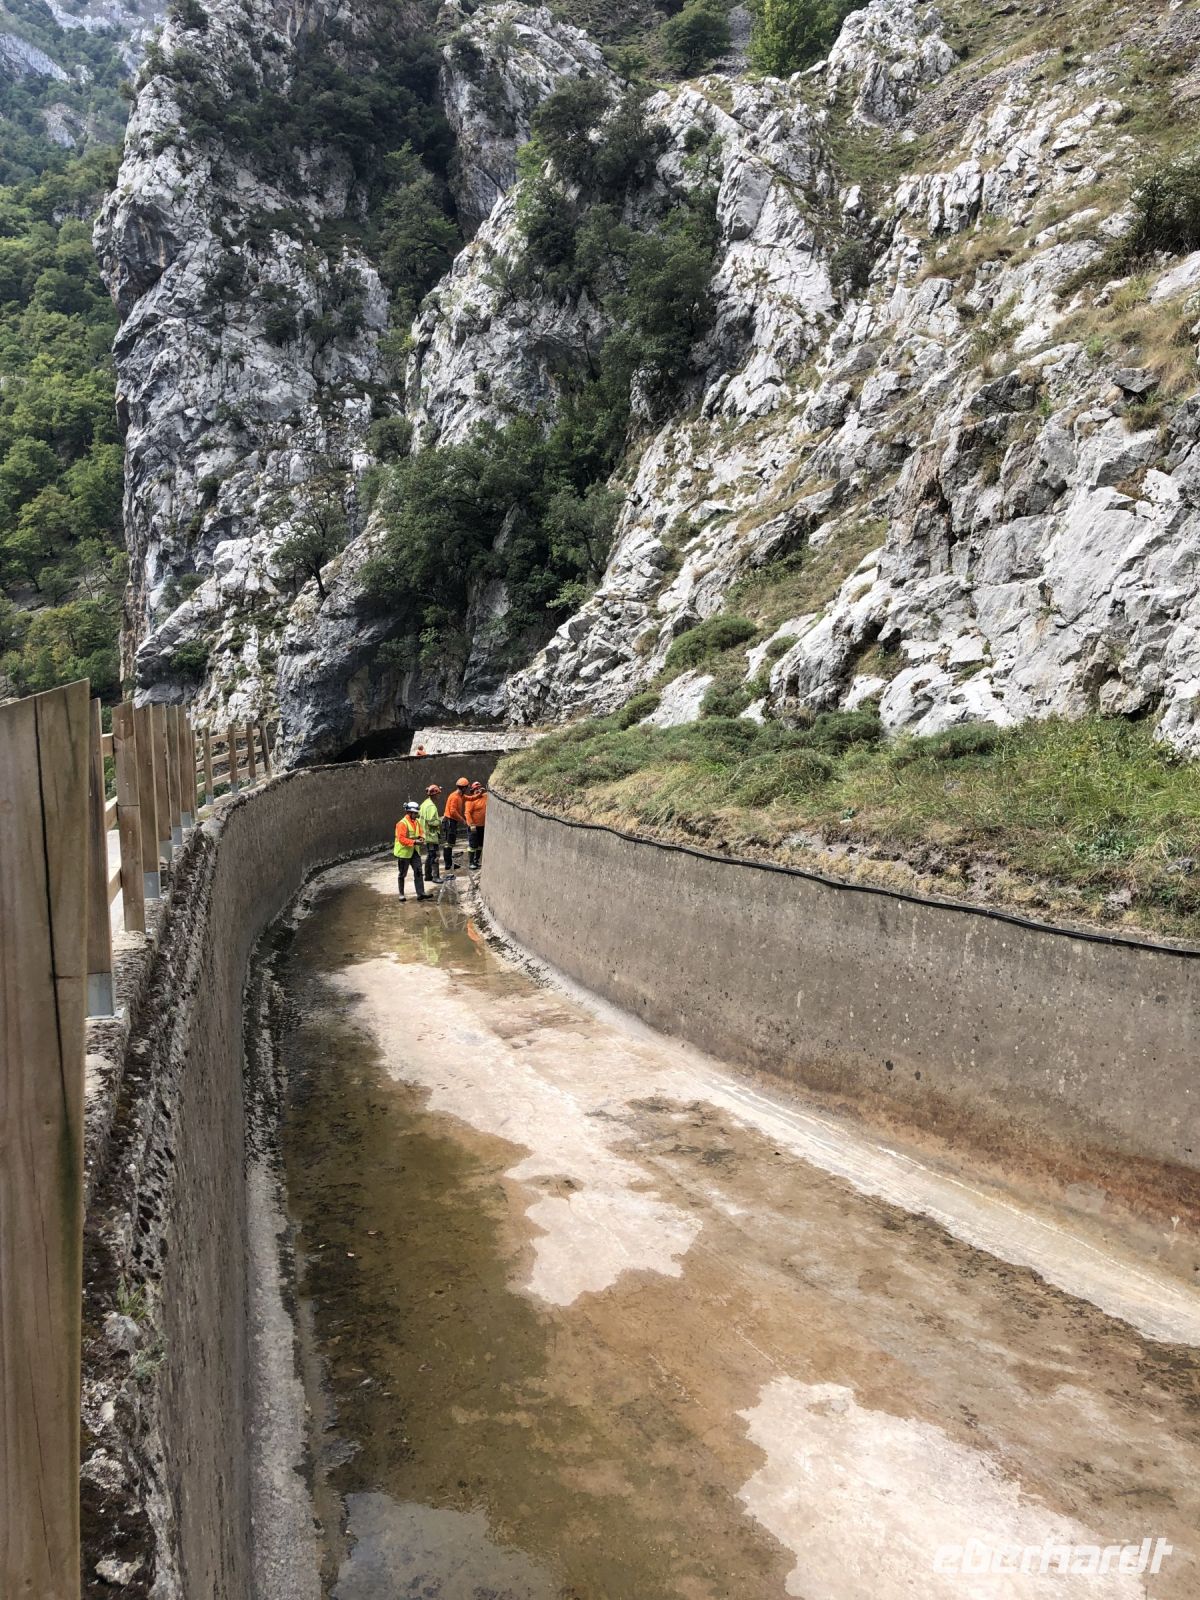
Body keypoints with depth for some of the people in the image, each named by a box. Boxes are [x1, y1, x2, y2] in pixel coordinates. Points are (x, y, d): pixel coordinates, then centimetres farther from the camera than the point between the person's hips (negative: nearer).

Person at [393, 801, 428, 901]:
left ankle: (420, 893, -1)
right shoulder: (402, 823, -20)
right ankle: (401, 894, 20)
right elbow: (402, 839, -24)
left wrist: (422, 838, -10)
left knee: (418, 872, -1)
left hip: (415, 851, 7)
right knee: (402, 874, 8)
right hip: (404, 852, -6)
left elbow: (421, 832, 13)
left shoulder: (417, 822, 4)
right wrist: (414, 842, -30)